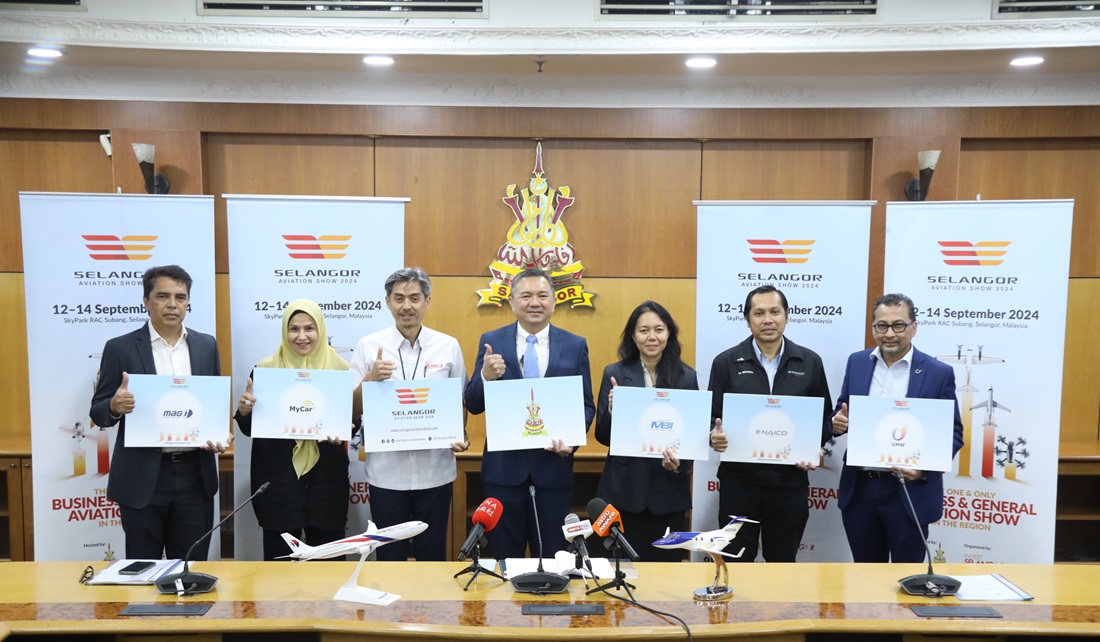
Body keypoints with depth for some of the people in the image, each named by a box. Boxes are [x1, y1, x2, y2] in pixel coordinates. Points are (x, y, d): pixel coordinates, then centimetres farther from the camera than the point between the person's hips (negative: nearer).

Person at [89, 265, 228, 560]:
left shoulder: (206, 345, 7)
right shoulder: (121, 348, -2)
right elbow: (98, 413, 0)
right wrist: (115, 406, -23)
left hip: (195, 475, 2)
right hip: (143, 477, -2)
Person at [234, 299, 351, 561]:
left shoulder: (340, 369, 0)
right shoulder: (265, 369, -1)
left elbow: (353, 419, 4)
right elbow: (249, 429, 4)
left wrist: (342, 429, -17)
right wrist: (244, 410, -17)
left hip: (326, 479, 1)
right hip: (278, 479, 0)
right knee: (279, 559, 9)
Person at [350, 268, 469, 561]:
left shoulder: (449, 346, 1)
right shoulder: (369, 346, -1)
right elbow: (352, 410, 1)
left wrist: (461, 435, -8)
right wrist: (370, 379, -16)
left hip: (435, 473, 1)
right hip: (386, 474, 0)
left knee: (433, 556, 14)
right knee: (390, 558, 14)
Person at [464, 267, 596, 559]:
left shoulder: (575, 345, 1)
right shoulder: (492, 341, 0)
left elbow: (587, 406, 4)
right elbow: (473, 405, -1)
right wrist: (486, 376, -21)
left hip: (553, 467, 0)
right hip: (503, 468, 0)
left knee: (551, 560, 13)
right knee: (505, 559, 13)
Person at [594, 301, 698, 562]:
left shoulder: (687, 376, 0)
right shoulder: (614, 373, -2)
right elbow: (603, 436, -1)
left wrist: (680, 463, -16)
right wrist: (613, 409, -19)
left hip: (668, 491, 1)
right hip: (623, 490, -1)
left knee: (665, 564, 11)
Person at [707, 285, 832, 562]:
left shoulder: (810, 362, 3)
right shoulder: (726, 362, 0)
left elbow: (825, 416, 8)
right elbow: (712, 417, 1)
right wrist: (715, 436, -20)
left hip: (790, 480, 1)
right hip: (738, 479, -1)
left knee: (782, 562, 15)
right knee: (736, 562, 9)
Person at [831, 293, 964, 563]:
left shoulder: (939, 372, -5)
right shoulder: (857, 362, 4)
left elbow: (953, 433, -3)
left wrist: (924, 467, -20)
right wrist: (839, 421, -13)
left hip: (909, 492, -3)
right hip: (859, 490, 3)